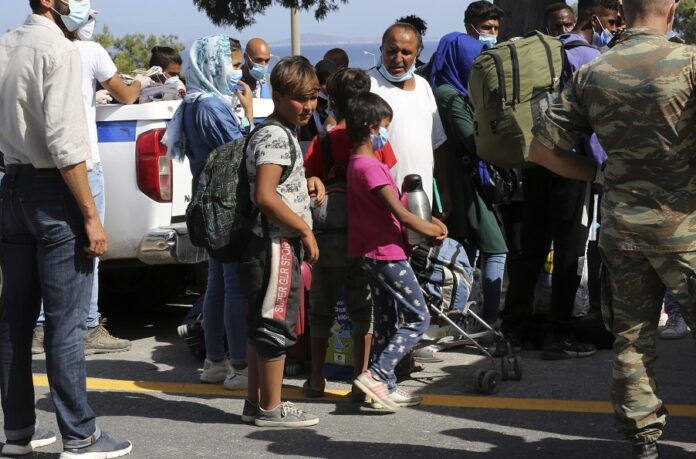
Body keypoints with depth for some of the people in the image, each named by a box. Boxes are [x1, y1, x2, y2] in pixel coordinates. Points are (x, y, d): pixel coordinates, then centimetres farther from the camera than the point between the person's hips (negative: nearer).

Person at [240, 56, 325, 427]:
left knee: (262, 325, 14)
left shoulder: (282, 133, 17)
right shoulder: (276, 137, -16)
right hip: (277, 245, -11)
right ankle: (271, 409, 3)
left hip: (275, 245, 11)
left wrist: (308, 181, 11)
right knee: (277, 324, -4)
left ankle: (256, 403, 22)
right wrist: (305, 229, -17)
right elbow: (265, 195, -25)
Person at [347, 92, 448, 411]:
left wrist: (426, 221, 8)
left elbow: (393, 209, 18)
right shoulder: (369, 167, -19)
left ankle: (386, 387, 18)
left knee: (387, 321, 15)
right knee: (418, 318, -5)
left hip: (375, 253, 10)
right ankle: (377, 374, -12)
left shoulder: (359, 163, 13)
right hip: (387, 253, -10)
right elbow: (400, 214, -21)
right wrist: (432, 230, -7)